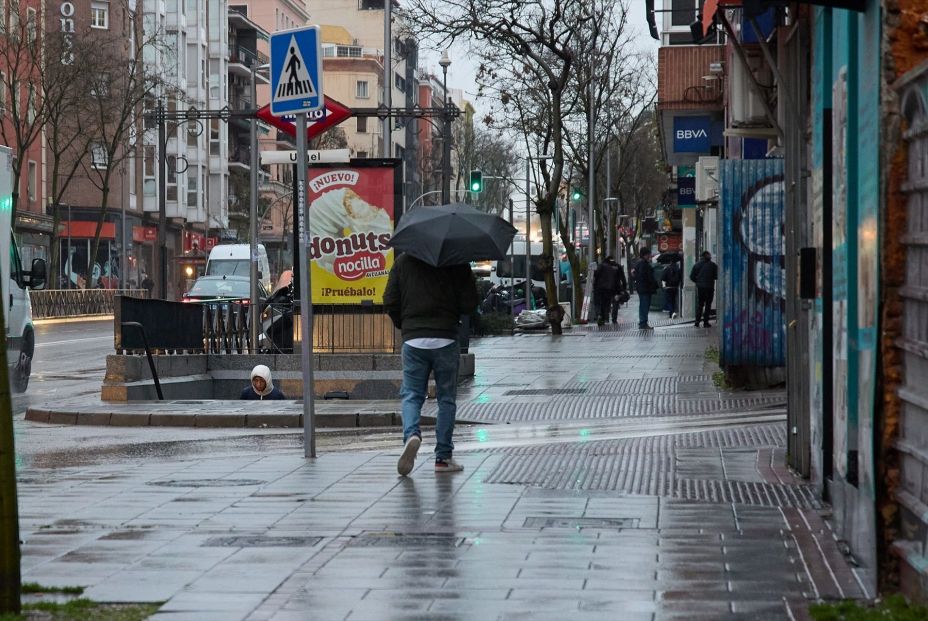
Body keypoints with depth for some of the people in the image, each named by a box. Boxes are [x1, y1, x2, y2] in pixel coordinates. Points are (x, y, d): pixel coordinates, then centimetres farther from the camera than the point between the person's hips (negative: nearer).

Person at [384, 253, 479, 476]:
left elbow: (390, 302, 3)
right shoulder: (455, 262, -3)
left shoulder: (403, 262, 4)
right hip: (445, 340, -1)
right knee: (446, 398, 9)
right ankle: (443, 457, 10)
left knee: (411, 395, 8)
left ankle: (411, 434, -22)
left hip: (413, 340, 1)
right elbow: (470, 303, -5)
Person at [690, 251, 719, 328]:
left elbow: (692, 276, 0)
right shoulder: (713, 265, -5)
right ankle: (705, 322, 2)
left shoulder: (697, 265, 2)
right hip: (709, 287, -2)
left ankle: (697, 322, 3)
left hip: (700, 287, 2)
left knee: (699, 304, 11)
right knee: (708, 305, 5)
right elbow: (716, 277, -3)